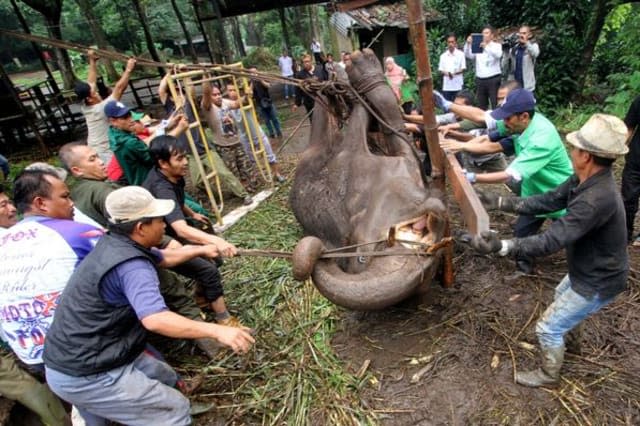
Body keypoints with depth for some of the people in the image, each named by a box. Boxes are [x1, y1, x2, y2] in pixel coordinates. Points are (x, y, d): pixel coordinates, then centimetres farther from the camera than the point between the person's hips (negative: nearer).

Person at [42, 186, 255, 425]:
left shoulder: (114, 244, 4)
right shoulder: (131, 266, -27)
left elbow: (162, 258, 20)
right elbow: (155, 319, -43)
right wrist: (216, 331, -43)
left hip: (76, 357, 10)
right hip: (84, 376, -9)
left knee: (167, 380, 19)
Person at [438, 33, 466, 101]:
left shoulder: (460, 54, 0)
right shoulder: (443, 55, 8)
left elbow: (463, 69, -1)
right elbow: (440, 70, 9)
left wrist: (455, 73, -20)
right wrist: (445, 73, -13)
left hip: (457, 85, -2)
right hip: (446, 86, 2)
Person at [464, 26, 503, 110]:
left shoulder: (497, 45, 5)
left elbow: (498, 55, -16)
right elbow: (468, 55, -1)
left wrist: (486, 47, -30)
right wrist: (468, 44, -18)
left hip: (494, 79, -3)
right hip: (480, 79, 3)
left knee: (496, 105, -6)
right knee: (481, 106, 7)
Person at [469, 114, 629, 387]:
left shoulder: (596, 200, -40)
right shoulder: (586, 179, -10)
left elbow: (552, 240, -43)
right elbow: (549, 200, -3)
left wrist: (501, 246, -49)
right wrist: (502, 203, -9)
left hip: (598, 283, -9)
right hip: (588, 269, 9)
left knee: (548, 328, 5)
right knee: (561, 296, 36)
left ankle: (548, 375, 31)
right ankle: (569, 326, 66)